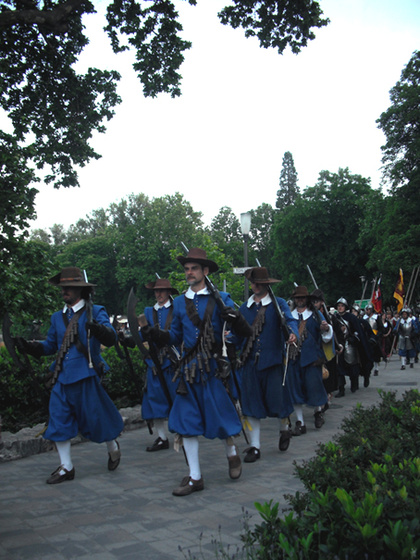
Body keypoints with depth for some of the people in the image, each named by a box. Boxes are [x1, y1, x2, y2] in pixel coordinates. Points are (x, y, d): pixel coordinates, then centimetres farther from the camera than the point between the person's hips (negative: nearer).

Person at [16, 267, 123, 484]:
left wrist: (96, 328, -35)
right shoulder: (58, 317, 14)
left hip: (86, 376, -5)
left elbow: (110, 338, -14)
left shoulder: (96, 312, -2)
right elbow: (51, 345, 16)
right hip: (62, 377, 5)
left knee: (95, 418, 4)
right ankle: (66, 467, 16)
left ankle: (113, 448, 33)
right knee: (59, 421, 4)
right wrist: (30, 346, -1)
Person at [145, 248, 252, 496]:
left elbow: (245, 332, -5)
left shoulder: (220, 298, -1)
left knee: (222, 415, 6)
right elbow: (176, 336, 13)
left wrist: (234, 318, -26)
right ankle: (195, 477, 13)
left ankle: (232, 453, 38)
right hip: (189, 369, 3)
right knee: (186, 421, 2)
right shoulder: (180, 302, 10)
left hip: (214, 368, -3)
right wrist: (157, 335, -5)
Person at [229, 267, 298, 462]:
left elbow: (290, 320, -16)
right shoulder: (244, 308, 12)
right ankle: (254, 447, 13)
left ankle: (284, 429, 34)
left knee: (277, 400, 1)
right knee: (251, 403, 3)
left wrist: (292, 333, -37)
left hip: (273, 360, -3)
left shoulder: (278, 304, 1)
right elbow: (238, 335, 14)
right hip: (250, 362, 3)